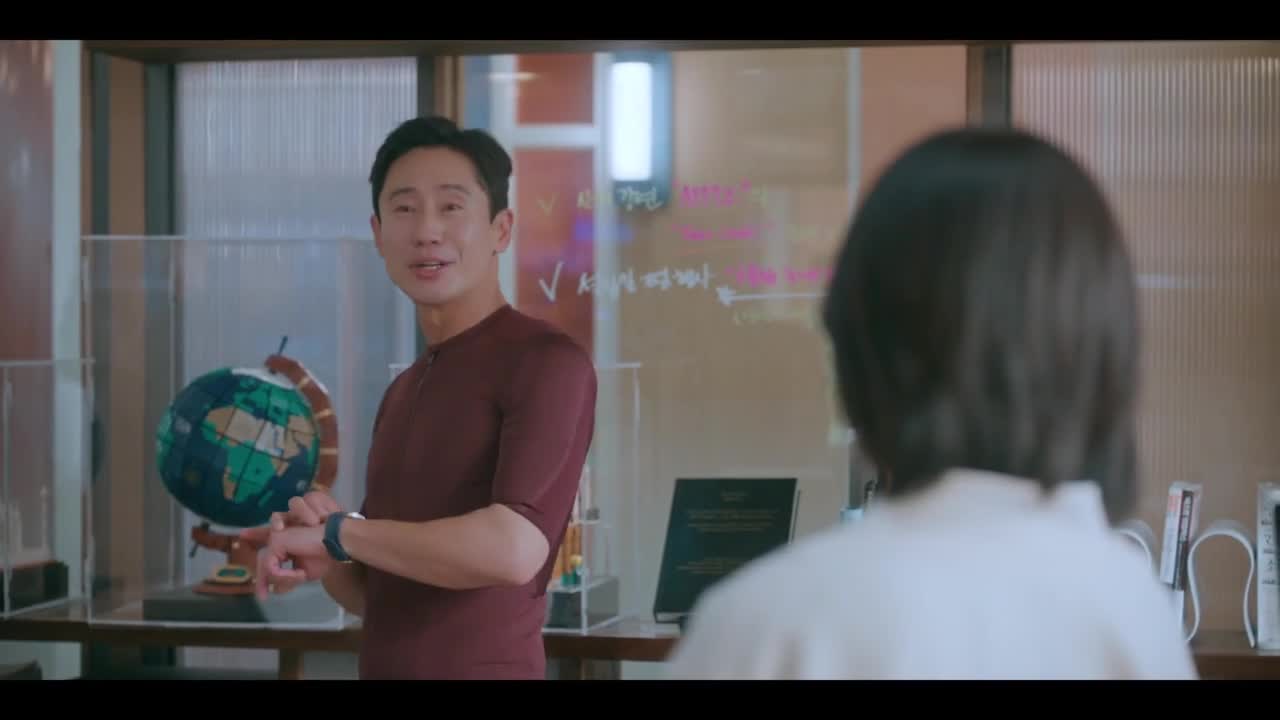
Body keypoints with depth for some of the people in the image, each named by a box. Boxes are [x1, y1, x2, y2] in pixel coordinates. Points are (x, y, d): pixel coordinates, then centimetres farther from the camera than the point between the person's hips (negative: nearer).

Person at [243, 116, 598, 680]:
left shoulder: (546, 362, -12)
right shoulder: (401, 393, 11)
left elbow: (514, 548, -24)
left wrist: (337, 531, -15)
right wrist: (323, 563, -5)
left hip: (481, 668, -7)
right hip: (386, 666, 7)